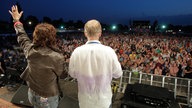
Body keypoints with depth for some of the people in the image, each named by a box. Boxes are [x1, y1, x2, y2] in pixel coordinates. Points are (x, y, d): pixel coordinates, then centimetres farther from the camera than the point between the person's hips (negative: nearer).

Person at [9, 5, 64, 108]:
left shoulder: (30, 50, -17)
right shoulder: (57, 57, -30)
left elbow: (22, 37, 4)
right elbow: (59, 73, -11)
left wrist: (16, 20, 20)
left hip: (32, 94, 4)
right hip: (48, 98, -4)